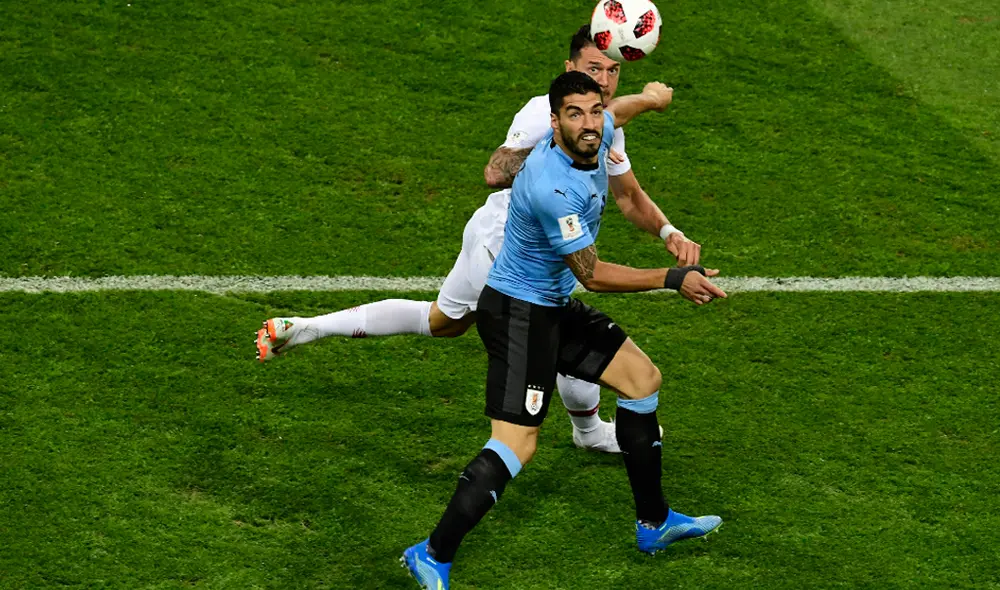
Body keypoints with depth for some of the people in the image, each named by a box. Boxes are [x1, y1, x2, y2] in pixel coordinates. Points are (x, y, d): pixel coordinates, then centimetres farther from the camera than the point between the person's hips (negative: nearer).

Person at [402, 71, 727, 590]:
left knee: (642, 377, 17)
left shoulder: (598, 135, -7)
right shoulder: (553, 188, -32)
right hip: (517, 313, -10)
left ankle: (653, 523, 29)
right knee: (517, 444, -18)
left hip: (556, 307, 10)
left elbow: (613, 114, 22)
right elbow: (592, 275, -23)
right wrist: (674, 279, -20)